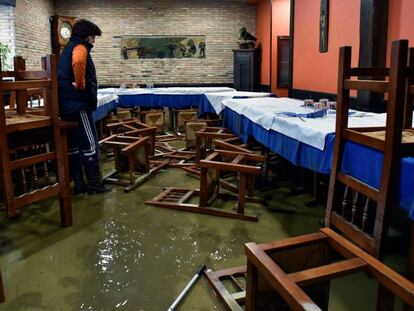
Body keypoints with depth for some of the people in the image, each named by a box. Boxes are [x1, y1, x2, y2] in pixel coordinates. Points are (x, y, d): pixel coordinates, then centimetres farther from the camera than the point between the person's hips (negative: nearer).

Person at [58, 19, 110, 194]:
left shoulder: (68, 48, 22)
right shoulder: (80, 48, -9)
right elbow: (78, 62, -33)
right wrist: (80, 85, -22)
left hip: (66, 105, 10)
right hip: (77, 104, -10)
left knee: (73, 145, 10)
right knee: (90, 144, -4)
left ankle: (79, 185, 16)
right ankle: (94, 185, 1)